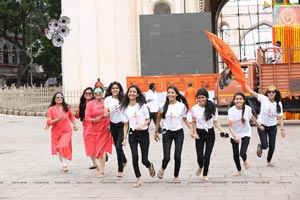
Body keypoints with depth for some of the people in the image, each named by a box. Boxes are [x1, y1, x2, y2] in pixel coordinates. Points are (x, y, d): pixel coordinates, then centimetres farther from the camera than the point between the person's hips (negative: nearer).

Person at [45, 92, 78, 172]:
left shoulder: (67, 108, -1)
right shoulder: (51, 109, -5)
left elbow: (71, 116, 18)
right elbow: (49, 122, -8)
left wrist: (74, 124, 7)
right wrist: (58, 119, -23)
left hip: (66, 131, -1)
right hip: (56, 132, 1)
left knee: (64, 146, -21)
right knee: (58, 149, 10)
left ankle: (65, 165, -13)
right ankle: (63, 164, 31)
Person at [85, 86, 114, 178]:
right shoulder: (90, 104, -1)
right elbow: (87, 117, -7)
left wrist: (110, 124, -8)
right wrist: (94, 120, -25)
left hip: (104, 129, -2)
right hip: (93, 130, 2)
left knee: (101, 150, -4)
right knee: (93, 149, 10)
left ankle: (101, 171, 4)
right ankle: (101, 163, 39)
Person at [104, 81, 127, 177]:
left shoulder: (123, 99, -5)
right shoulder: (108, 99, 1)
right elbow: (106, 111, -4)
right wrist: (106, 114, -25)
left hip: (122, 124, -3)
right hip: (113, 125, 3)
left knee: (118, 146, -13)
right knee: (117, 146, 16)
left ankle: (120, 169, -1)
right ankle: (124, 161, 45)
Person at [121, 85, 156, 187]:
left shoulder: (142, 106, -2)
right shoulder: (125, 108, 3)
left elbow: (148, 120, 1)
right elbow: (126, 124, 6)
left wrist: (142, 125, -19)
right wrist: (125, 137, -1)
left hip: (144, 133, -1)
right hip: (132, 134, 1)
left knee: (144, 160, -1)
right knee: (135, 156, -16)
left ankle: (150, 166, 38)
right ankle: (138, 180, 0)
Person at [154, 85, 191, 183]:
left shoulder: (182, 105, -4)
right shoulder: (164, 106, -3)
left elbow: (184, 119, 8)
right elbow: (159, 118, 9)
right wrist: (156, 132, 10)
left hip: (178, 132, 0)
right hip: (167, 133, 0)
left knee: (177, 156, 1)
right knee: (166, 157, -6)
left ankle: (176, 176, 20)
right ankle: (162, 169, 28)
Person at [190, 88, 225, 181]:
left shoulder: (212, 108, -4)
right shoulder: (194, 109, -3)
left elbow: (215, 122, 0)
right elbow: (194, 123, 4)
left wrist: (222, 131, -12)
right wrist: (194, 133, -10)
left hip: (210, 133, 0)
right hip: (199, 134, 0)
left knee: (207, 155, 1)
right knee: (200, 156, -3)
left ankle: (205, 174, 22)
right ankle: (200, 167, 34)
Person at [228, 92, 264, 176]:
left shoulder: (248, 109, -14)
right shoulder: (231, 110, -20)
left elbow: (252, 117, 8)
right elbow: (230, 126, -25)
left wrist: (259, 126, 21)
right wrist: (235, 136, -40)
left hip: (246, 133, 0)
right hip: (234, 135, 0)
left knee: (242, 153, -14)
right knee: (236, 155, 10)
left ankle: (245, 160, 25)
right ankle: (239, 170, 38)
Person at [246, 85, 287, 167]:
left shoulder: (278, 103, -10)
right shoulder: (263, 99, -16)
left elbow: (280, 117, -7)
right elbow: (251, 92, -21)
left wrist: (282, 129, -10)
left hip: (273, 126, 2)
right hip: (262, 125, -2)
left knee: (272, 146, 7)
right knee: (265, 145, -10)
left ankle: (269, 161, 34)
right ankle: (260, 147, 29)